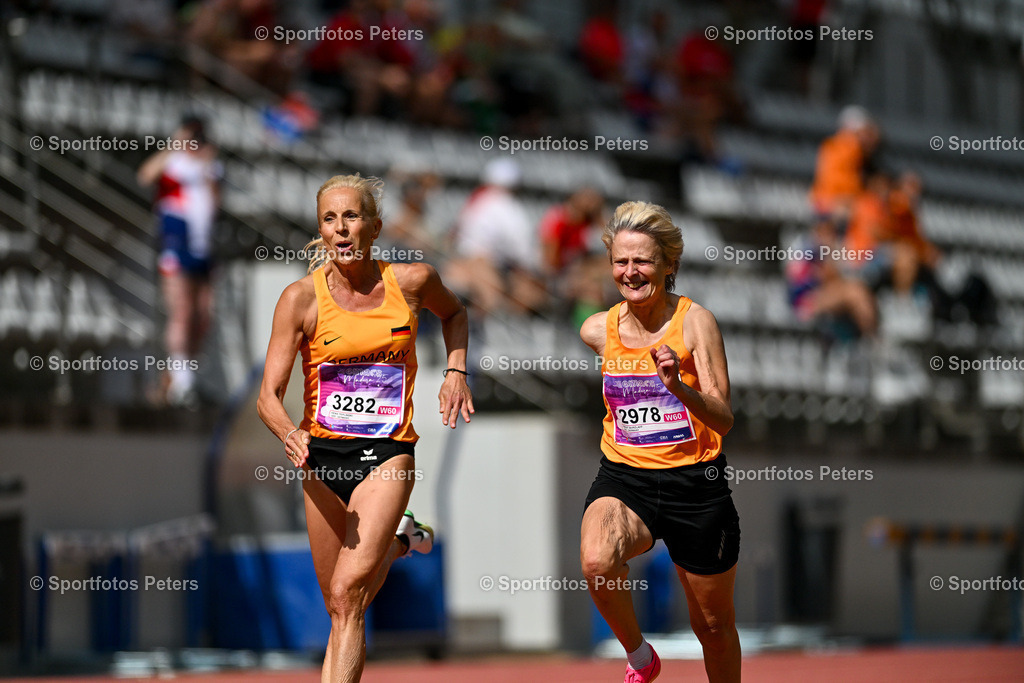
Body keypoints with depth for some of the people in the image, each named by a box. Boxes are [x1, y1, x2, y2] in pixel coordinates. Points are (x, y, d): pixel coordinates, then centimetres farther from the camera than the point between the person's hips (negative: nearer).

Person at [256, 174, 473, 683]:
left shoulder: (413, 281, -4)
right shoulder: (301, 298, -9)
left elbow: (454, 314, 22)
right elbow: (269, 395, -11)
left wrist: (455, 372, 6)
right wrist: (289, 434, -32)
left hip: (387, 452, -2)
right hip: (323, 451, 2)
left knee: (347, 594, -19)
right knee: (338, 606, 15)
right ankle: (399, 541, 47)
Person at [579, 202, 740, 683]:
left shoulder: (694, 322, -11)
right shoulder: (598, 330, 0)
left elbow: (723, 421, -17)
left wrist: (679, 387, -33)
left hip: (694, 483, -2)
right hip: (624, 478, 2)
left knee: (713, 626, 11)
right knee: (597, 561, -32)